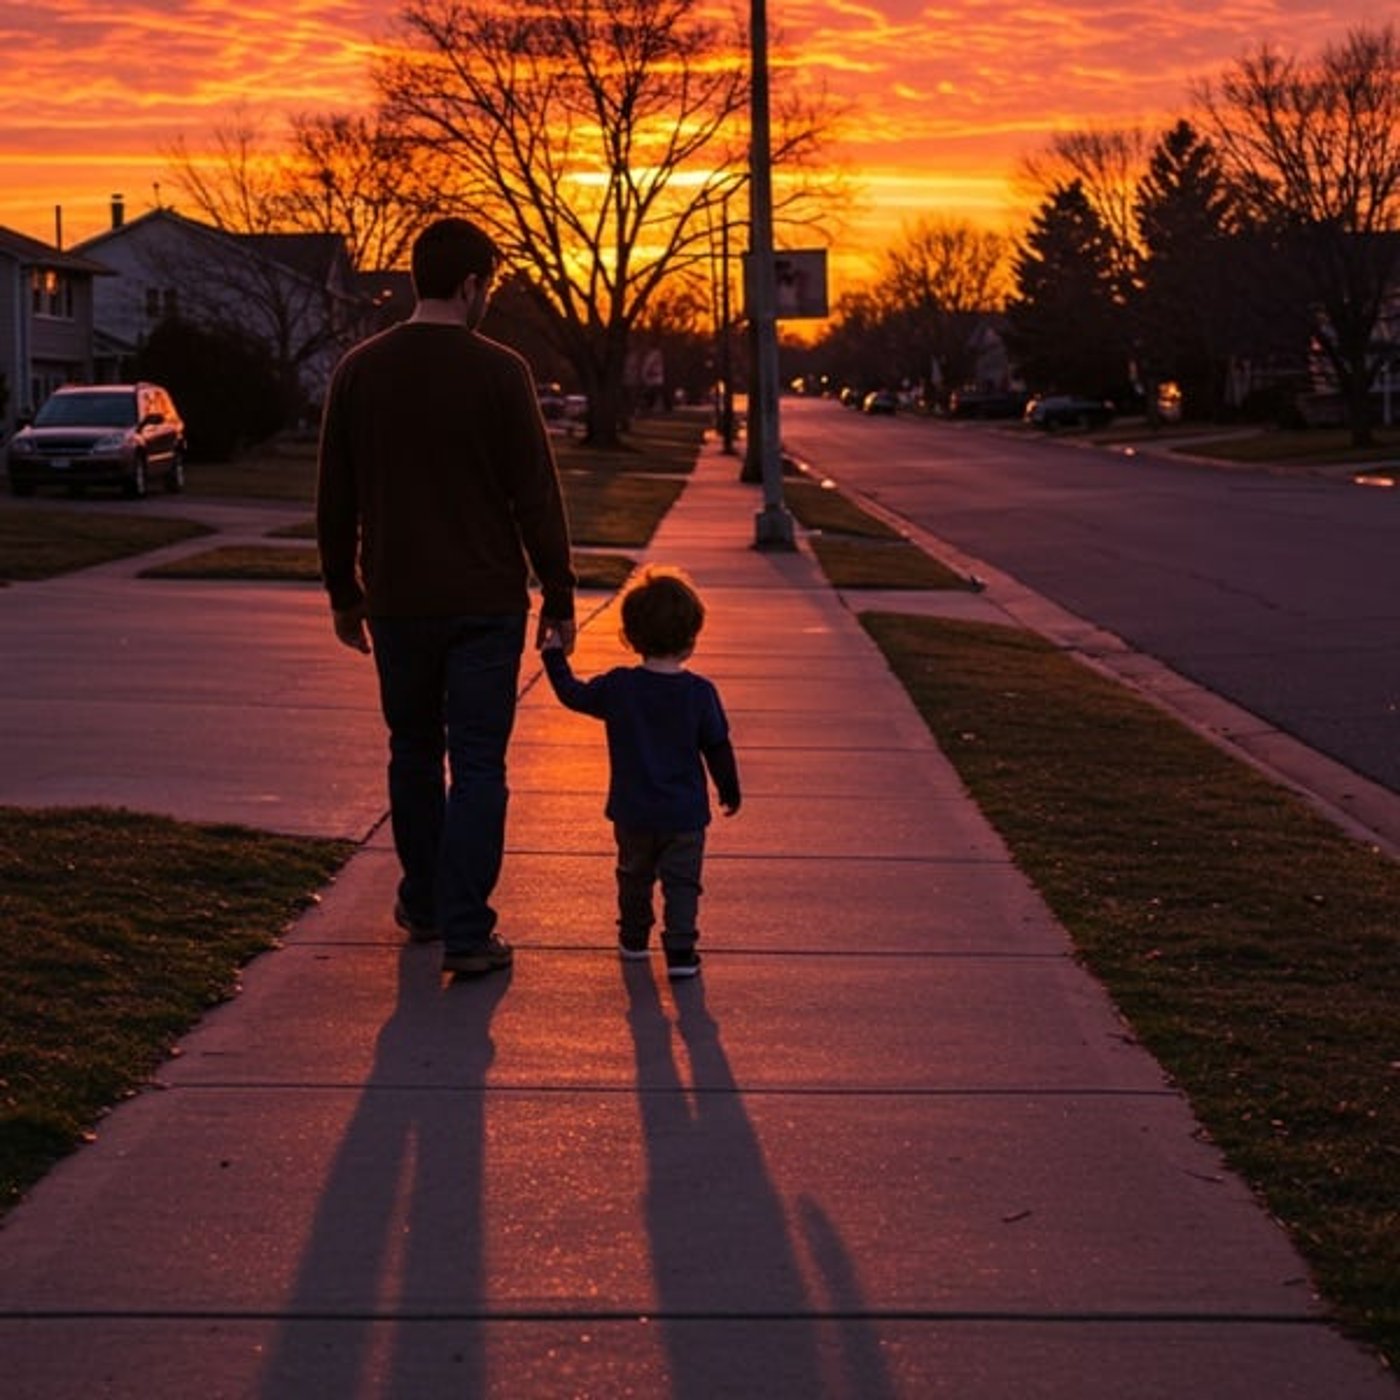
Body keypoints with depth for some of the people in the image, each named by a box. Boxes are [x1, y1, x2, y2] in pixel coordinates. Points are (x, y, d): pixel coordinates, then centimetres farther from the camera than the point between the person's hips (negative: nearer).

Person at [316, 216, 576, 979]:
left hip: (396, 602, 4)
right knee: (477, 766, 1)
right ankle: (465, 932, -2)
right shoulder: (498, 372, -9)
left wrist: (343, 593, 18)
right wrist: (559, 599, -1)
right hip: (485, 603, -4)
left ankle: (423, 905, 30)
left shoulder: (359, 371, 2)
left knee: (414, 754, 18)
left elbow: (334, 500, 8)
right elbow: (536, 497, -8)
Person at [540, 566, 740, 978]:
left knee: (634, 875, 21)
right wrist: (730, 792, 11)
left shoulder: (617, 687, -9)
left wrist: (555, 655, 21)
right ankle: (680, 951, -4)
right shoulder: (700, 692, -11)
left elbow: (573, 694, 6)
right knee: (681, 882, 4)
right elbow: (718, 748, -4)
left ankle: (633, 937, 35)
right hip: (684, 813, -2)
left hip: (632, 812, 2)